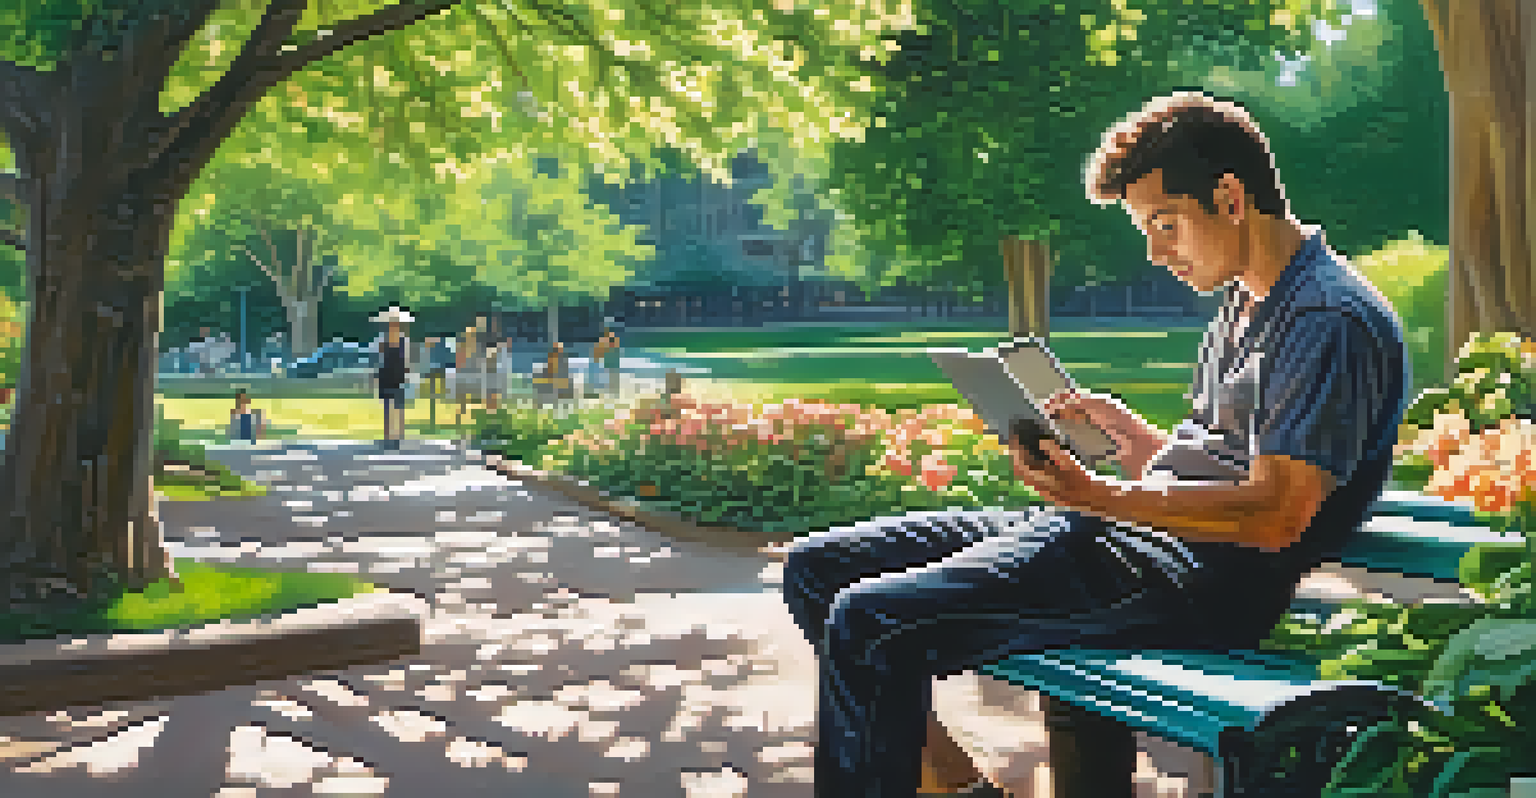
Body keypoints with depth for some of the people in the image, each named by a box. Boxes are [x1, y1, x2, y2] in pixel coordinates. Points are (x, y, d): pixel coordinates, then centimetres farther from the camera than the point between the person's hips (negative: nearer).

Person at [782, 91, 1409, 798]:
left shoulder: (1336, 320, -10)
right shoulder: (1243, 306, 21)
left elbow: (1275, 517, -19)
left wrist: (1100, 497, -26)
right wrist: (1123, 427, 7)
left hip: (1193, 588, -11)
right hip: (1117, 534, 11)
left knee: (869, 623, -26)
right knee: (816, 567, 6)